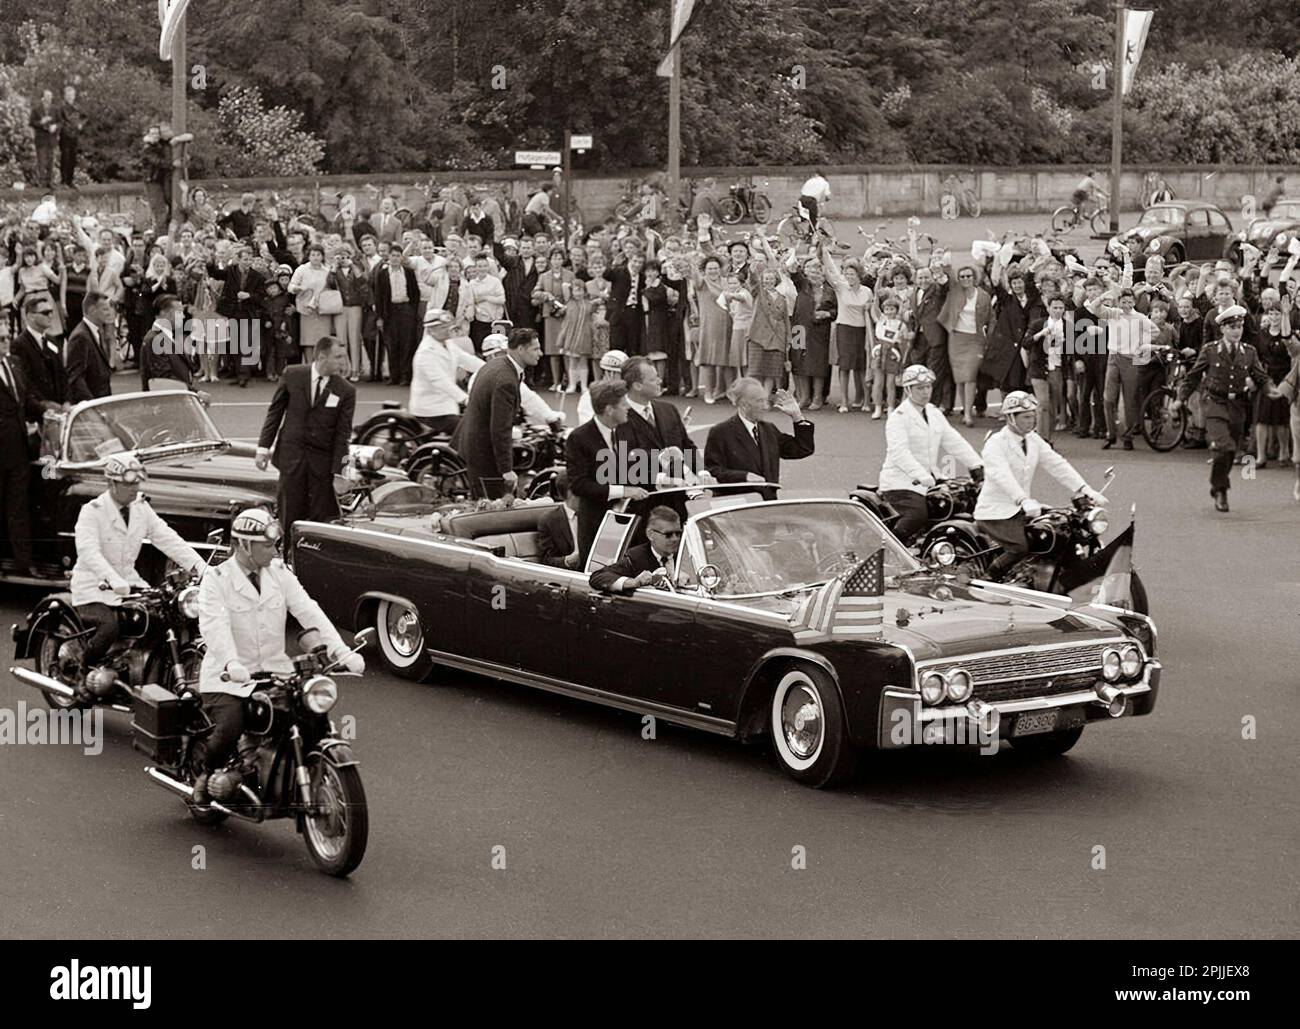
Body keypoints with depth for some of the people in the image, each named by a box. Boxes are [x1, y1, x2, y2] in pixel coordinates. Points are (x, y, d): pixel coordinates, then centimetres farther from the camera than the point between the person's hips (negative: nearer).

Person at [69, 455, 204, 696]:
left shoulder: (142, 509, 6)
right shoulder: (92, 511, -13)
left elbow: (168, 538, -3)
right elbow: (88, 551, -28)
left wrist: (199, 567, -17)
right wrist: (113, 581, -44)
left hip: (128, 581, 6)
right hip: (94, 586, -6)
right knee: (108, 627, -30)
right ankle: (86, 675, -5)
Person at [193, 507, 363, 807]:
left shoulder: (280, 573, 7)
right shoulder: (216, 579, -7)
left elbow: (309, 612, -3)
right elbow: (214, 625, -22)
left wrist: (341, 651, -17)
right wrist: (231, 663, -41)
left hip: (274, 670, 4)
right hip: (229, 677, -4)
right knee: (228, 729, -26)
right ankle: (206, 771, 9)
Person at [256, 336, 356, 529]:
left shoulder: (346, 391, -5)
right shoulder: (292, 375, -1)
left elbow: (343, 433, -4)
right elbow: (275, 411, 6)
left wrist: (338, 472, -8)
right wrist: (264, 446, 2)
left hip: (322, 460, -1)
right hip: (290, 455, 1)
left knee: (323, 517, -2)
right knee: (291, 515, 5)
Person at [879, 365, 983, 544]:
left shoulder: (935, 414, 15)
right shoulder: (898, 416, -10)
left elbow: (954, 441, 8)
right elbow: (899, 452, -23)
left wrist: (976, 465, -6)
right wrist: (921, 476, -35)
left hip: (931, 477, 8)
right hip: (900, 482, -8)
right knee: (918, 515, -29)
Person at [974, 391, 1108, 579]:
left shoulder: (1034, 440, 9)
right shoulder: (995, 444, -15)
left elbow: (1057, 464, 0)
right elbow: (1002, 476, -32)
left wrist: (1086, 490, -14)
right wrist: (1024, 501, -49)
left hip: (1020, 510, 8)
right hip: (995, 513, -8)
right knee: (1024, 546, -27)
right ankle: (988, 579, -6)